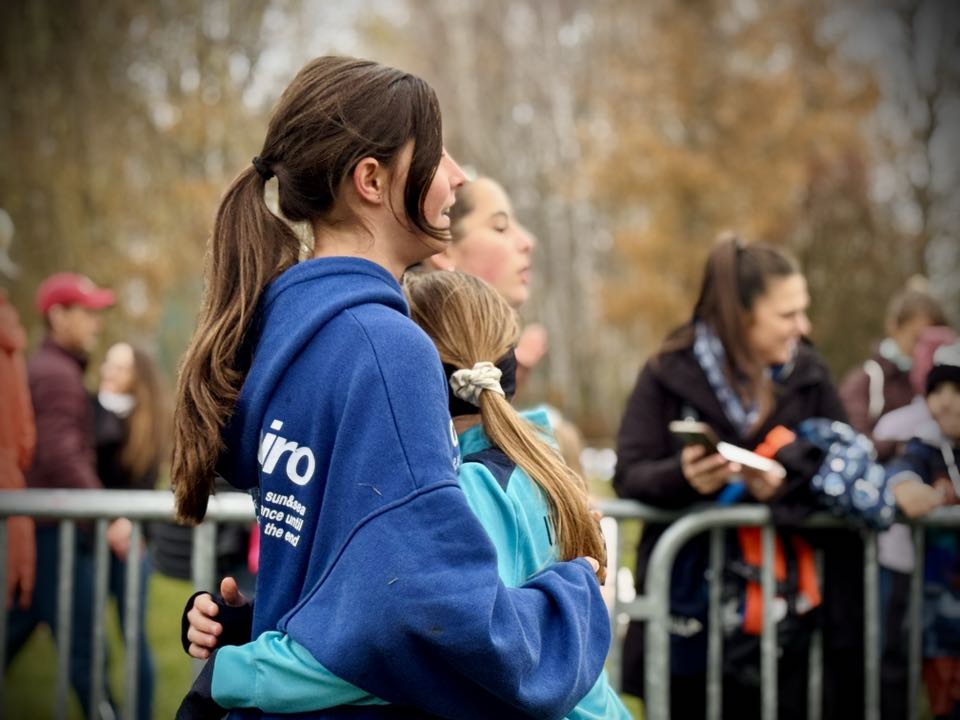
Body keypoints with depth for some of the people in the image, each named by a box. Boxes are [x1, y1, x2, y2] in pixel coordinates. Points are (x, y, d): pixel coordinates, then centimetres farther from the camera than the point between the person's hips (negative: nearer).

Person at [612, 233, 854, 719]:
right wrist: (683, 477, -27)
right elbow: (628, 474, -7)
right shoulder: (671, 373, -4)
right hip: (690, 593, -2)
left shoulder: (808, 374, 5)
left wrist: (789, 481, -17)